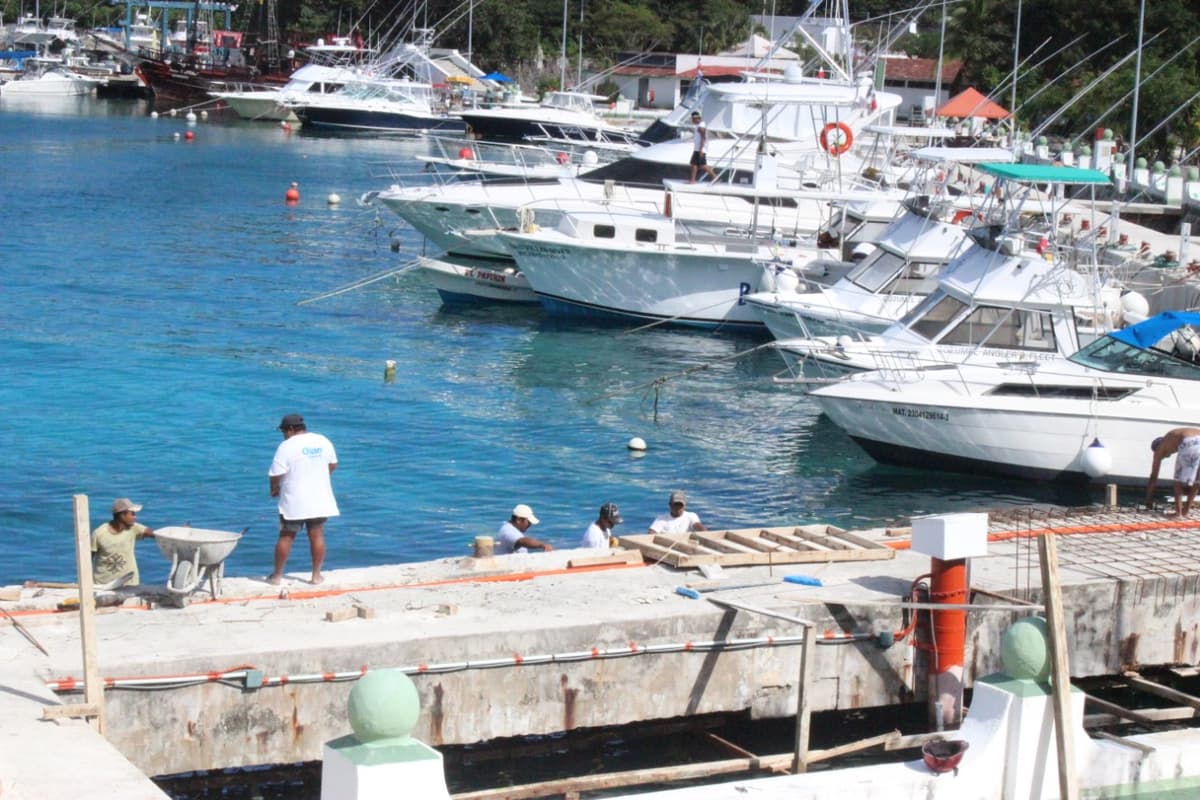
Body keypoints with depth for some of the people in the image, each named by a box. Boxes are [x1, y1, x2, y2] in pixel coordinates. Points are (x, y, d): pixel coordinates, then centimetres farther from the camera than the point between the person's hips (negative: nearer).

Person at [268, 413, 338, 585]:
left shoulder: (286, 446, -12)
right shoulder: (323, 441, 4)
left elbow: (276, 474, -14)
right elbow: (333, 465, 15)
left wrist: (274, 489, 5)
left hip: (294, 502, -4)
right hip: (319, 499, 4)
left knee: (286, 537, 5)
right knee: (317, 536, 9)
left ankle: (277, 575, 11)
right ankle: (316, 574, 10)